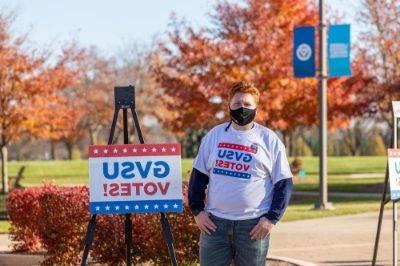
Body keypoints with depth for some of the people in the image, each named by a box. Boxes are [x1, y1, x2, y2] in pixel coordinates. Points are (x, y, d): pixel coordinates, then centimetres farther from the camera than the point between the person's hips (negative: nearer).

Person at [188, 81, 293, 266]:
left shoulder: (269, 140, 2)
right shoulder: (214, 135, 9)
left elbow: (284, 183, 1)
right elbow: (198, 175, 13)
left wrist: (272, 218, -9)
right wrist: (197, 210, 3)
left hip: (253, 225, -2)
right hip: (215, 222, 2)